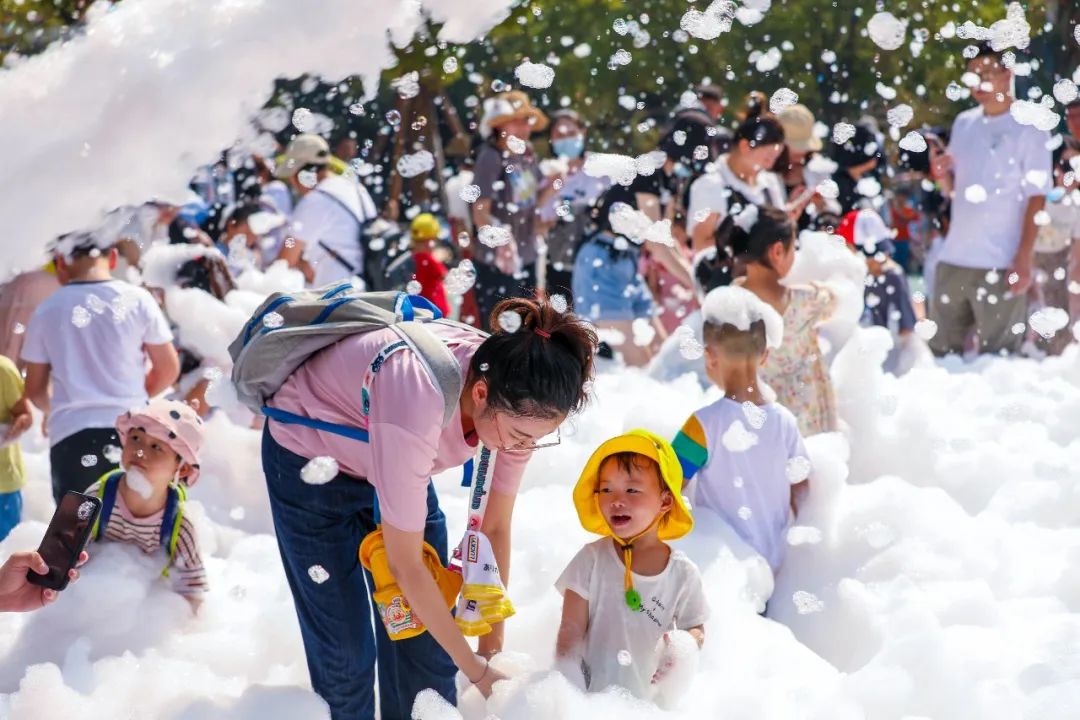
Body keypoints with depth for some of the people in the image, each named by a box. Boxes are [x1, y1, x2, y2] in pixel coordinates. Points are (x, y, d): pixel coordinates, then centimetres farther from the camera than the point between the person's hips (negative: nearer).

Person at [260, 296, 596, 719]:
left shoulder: (519, 399, -26)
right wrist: (476, 670, -26)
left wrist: (493, 647, -8)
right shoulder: (419, 405, -44)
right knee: (344, 649, -6)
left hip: (392, 460, 5)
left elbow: (495, 528, -11)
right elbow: (405, 564, -34)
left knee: (428, 642, 1)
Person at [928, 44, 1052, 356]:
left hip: (1000, 264, -6)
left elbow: (1036, 198, -9)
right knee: (941, 349, 11)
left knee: (997, 356, 0)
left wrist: (1024, 259, -16)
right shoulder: (963, 123, 12)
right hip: (953, 258, 6)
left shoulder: (1029, 128, -5)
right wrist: (941, 174, -3)